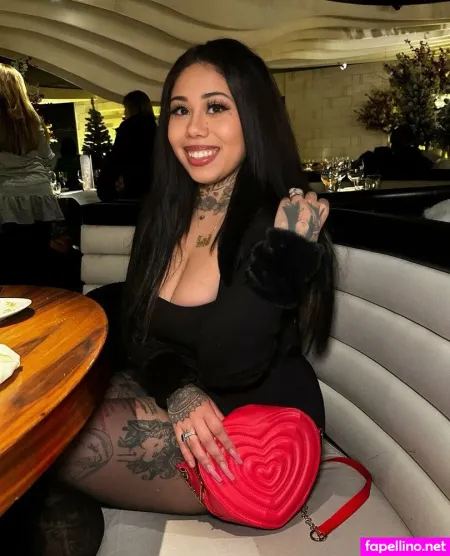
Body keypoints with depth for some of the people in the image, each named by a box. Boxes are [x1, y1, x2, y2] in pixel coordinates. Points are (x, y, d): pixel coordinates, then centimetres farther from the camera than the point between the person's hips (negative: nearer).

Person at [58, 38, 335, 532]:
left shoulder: (284, 223, -20)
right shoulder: (166, 212, 0)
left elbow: (229, 366, -27)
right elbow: (137, 328, 0)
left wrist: (283, 251, -35)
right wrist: (179, 390, -19)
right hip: (171, 403, 7)